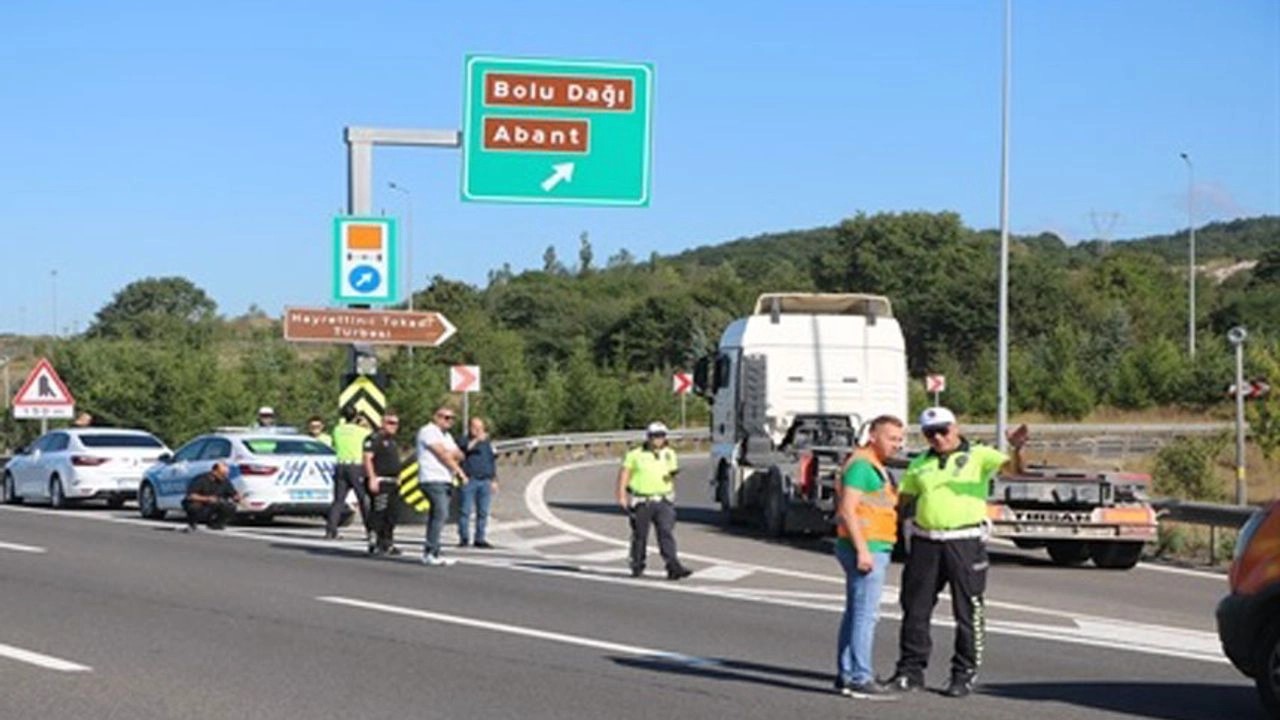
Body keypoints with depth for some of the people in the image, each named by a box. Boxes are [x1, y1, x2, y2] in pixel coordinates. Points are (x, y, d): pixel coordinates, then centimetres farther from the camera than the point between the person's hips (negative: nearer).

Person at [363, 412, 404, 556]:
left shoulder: (392, 441, 21)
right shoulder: (374, 439, -7)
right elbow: (367, 458, -16)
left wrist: (398, 478, 23)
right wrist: (372, 478, -23)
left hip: (393, 483, 9)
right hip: (380, 482, -9)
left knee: (391, 515, 9)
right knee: (378, 514, -11)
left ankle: (387, 543, 14)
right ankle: (374, 544, -10)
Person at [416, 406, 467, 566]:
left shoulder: (447, 436, 25)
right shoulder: (429, 431, -5)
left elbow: (459, 455, 17)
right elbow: (443, 454, -11)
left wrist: (454, 454, -7)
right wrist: (460, 472, -6)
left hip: (445, 481, 9)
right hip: (433, 479, -9)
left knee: (436, 516, 6)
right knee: (441, 514, -17)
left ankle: (428, 553, 7)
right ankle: (431, 553, -19)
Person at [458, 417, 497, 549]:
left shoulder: (487, 444, 19)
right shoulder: (465, 440, 5)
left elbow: (492, 462, 22)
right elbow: (466, 448, -18)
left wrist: (494, 480, 16)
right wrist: (476, 440, -31)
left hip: (485, 481, 4)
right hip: (469, 480, -4)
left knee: (483, 512, 2)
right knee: (465, 510, -7)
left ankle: (480, 539, 7)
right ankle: (464, 538, -2)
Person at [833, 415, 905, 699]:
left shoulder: (874, 466, 20)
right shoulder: (861, 464, -13)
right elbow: (848, 509, -20)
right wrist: (862, 550, -24)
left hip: (872, 549, 11)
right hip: (866, 547, -11)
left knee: (855, 612, 13)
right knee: (866, 613, -12)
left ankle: (846, 674, 18)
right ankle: (859, 678, -13)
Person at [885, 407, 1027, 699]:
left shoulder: (979, 456, 0)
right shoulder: (919, 465, 15)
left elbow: (1014, 467, -14)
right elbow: (900, 497, 21)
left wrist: (1017, 449, -35)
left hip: (965, 542, -4)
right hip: (925, 542, 4)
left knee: (968, 611, 1)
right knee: (915, 608, 7)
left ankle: (964, 674, 10)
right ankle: (911, 670, 16)